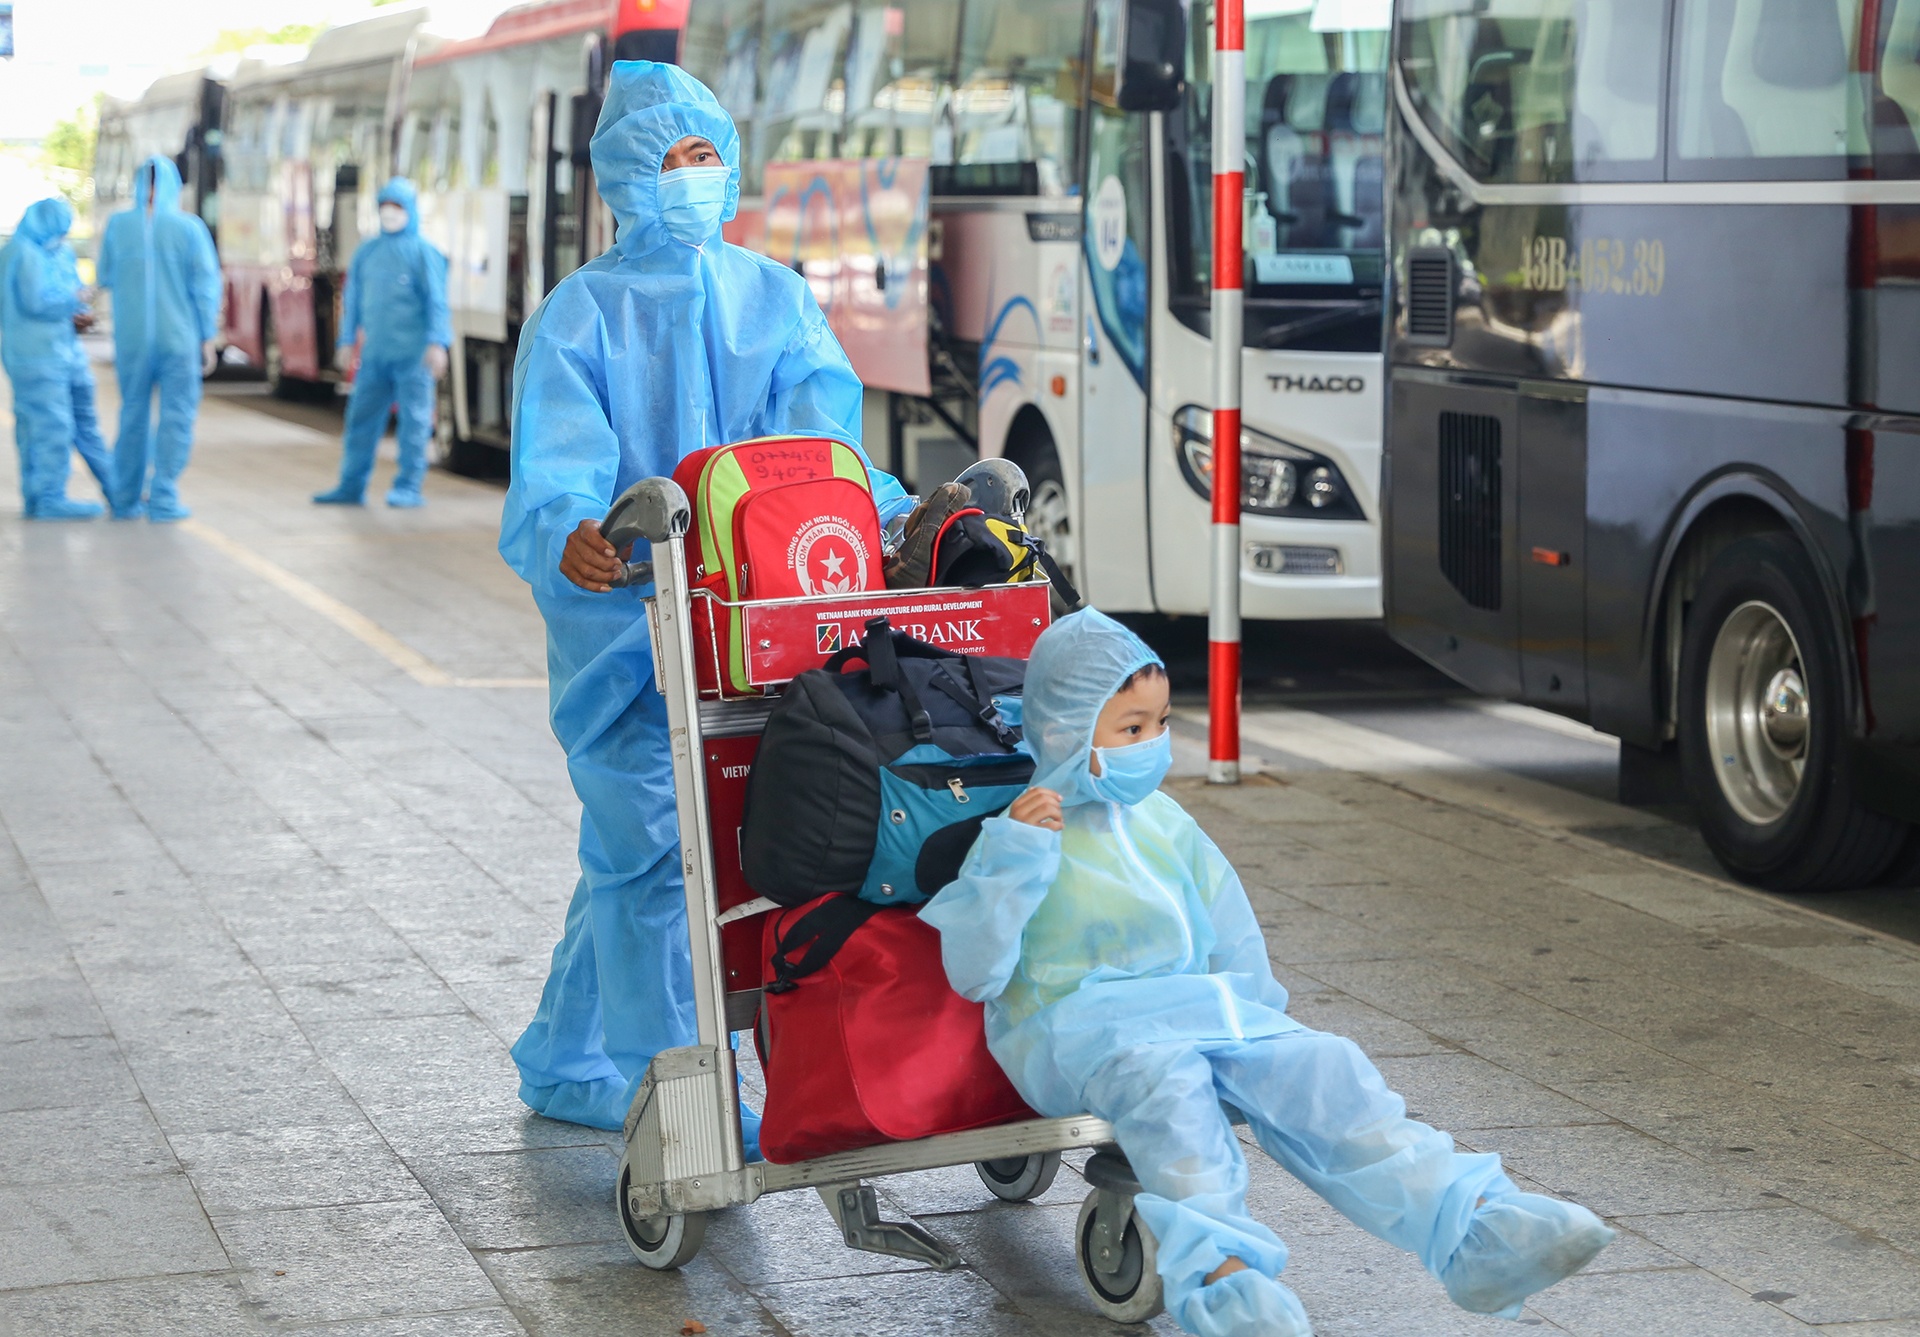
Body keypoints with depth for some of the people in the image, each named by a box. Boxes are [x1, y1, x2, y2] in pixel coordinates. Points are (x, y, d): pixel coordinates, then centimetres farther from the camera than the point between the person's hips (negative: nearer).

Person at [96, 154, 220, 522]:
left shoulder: (118, 225, -3)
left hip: (132, 337, 2)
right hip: (179, 337, -2)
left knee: (134, 414, 14)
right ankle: (164, 499, -1)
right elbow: (205, 285, -7)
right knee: (176, 416, 4)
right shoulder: (189, 227, -7)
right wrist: (208, 338, -1)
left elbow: (107, 278, 9)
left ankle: (126, 499, 17)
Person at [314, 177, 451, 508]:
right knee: (362, 417, 5)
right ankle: (352, 486, 9)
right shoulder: (367, 251, 14)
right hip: (375, 353, 5)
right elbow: (354, 298, 19)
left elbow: (436, 301, -6)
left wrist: (437, 343, -15)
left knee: (414, 418, -2)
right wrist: (346, 341, 16)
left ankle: (408, 487, 4)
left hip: (413, 354, -5)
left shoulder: (424, 252, -2)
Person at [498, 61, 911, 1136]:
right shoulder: (581, 312, -1)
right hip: (619, 616, -4)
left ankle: (569, 1067, 28)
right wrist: (566, 537, -37)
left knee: (632, 850, 12)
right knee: (663, 840, -11)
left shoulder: (776, 299, 11)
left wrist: (895, 518, -21)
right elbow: (557, 463, -15)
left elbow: (821, 429, -2)